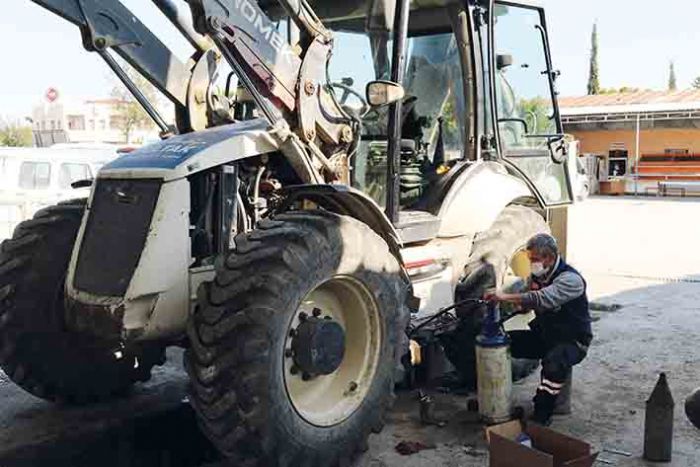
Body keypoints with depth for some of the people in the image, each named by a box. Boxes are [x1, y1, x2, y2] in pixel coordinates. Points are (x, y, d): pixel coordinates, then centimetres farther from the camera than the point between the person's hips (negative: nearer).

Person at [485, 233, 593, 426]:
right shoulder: (538, 275, 3)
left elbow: (544, 299, -40)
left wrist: (506, 296, -44)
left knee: (554, 361, -39)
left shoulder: (571, 279, -23)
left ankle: (541, 415, -22)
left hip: (572, 340, -7)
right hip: (543, 334, 8)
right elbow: (524, 305, 11)